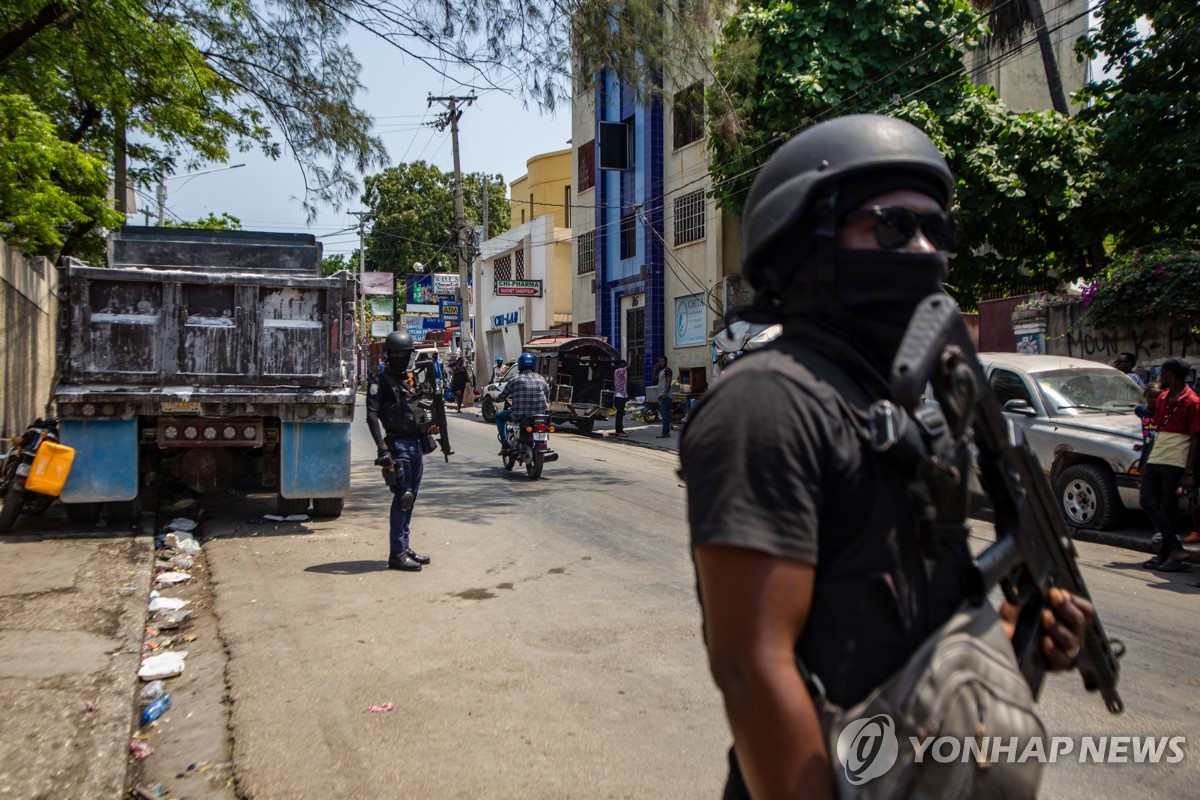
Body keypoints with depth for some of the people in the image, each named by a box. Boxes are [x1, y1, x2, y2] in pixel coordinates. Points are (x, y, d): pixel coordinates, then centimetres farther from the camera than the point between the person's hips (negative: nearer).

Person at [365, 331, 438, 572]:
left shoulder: (411, 380, 18)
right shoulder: (380, 382, -5)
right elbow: (372, 416, -14)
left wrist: (427, 425, 2)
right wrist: (382, 448, -24)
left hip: (416, 444, 8)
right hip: (398, 445, -8)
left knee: (410, 498, 12)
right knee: (402, 497, -9)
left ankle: (405, 547, 21)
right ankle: (397, 553, -5)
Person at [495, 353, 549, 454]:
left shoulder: (514, 381, -3)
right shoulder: (541, 379, 6)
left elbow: (501, 397, 7)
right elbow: (547, 398, 16)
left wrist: (496, 398, 30)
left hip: (520, 415, -3)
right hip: (540, 415, 4)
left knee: (499, 416, 21)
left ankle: (505, 445, 11)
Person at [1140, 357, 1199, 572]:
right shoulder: (1162, 399, 16)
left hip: (1175, 464, -7)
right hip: (1155, 461, 7)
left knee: (1168, 509, -3)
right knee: (1148, 502, 0)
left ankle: (1165, 555, 4)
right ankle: (1176, 548, 6)